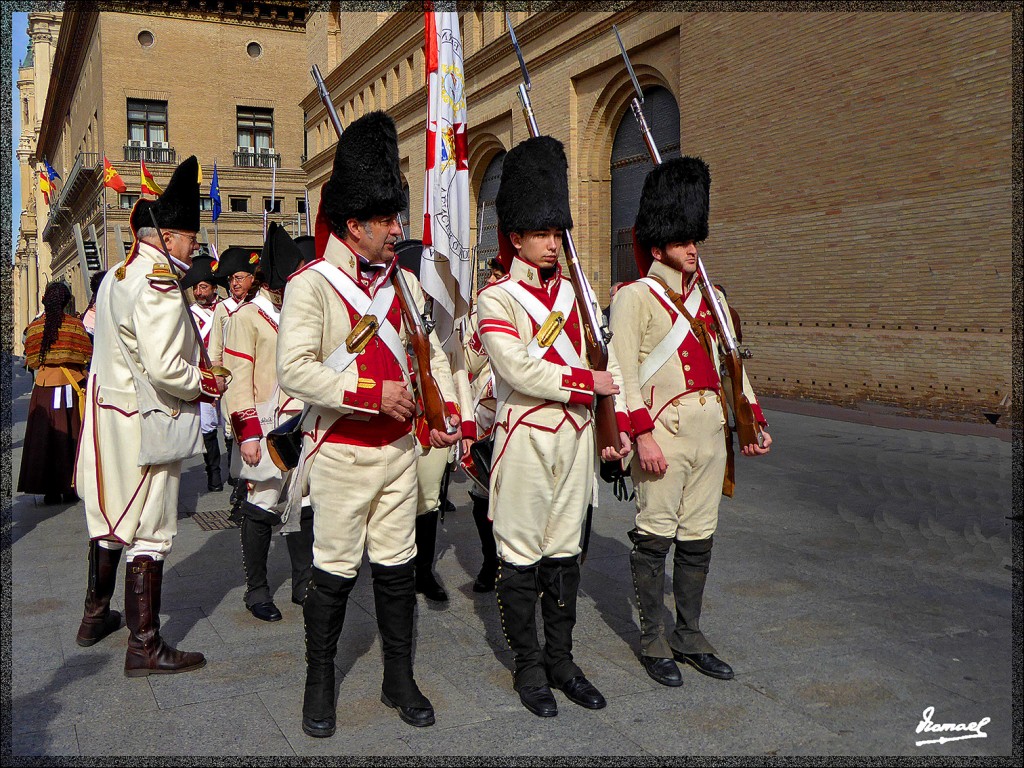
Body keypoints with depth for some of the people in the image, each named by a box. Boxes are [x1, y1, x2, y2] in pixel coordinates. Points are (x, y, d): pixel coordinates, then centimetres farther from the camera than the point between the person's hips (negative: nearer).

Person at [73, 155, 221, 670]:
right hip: (146, 425, -10)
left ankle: (95, 617, 37)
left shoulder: (115, 277, 11)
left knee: (110, 520, 21)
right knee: (148, 533, -2)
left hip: (108, 414, 10)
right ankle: (144, 647, 6)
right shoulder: (159, 288, -20)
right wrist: (205, 383, -9)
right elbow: (165, 368, -28)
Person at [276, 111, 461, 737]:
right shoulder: (312, 284, -11)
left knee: (397, 566, 12)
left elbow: (430, 355, 13)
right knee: (336, 571, 6)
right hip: (341, 452, -5)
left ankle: (400, 679, 27)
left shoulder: (404, 283, 8)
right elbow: (293, 369, -20)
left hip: (400, 449, 5)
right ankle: (320, 683, 25)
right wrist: (373, 394, -23)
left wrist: (447, 412, -2)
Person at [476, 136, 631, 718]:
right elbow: (518, 370, -19)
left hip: (577, 435, 6)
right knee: (522, 556, 4)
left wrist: (617, 422, 7)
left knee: (565, 551, 13)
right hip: (527, 437, -6)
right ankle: (529, 666, 18)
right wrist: (588, 382, -13)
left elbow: (599, 364, 13)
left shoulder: (573, 292, 12)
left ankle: (562, 659, 25)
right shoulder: (496, 298, -7)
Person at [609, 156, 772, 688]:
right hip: (663, 431, -6)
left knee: (699, 537, 12)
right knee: (655, 537, 1)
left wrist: (755, 420, 14)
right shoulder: (634, 297, -4)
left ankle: (690, 637, 24)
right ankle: (653, 642, 15)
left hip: (709, 429, 7)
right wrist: (643, 435, -19)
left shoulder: (707, 297, 16)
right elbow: (624, 371, -12)